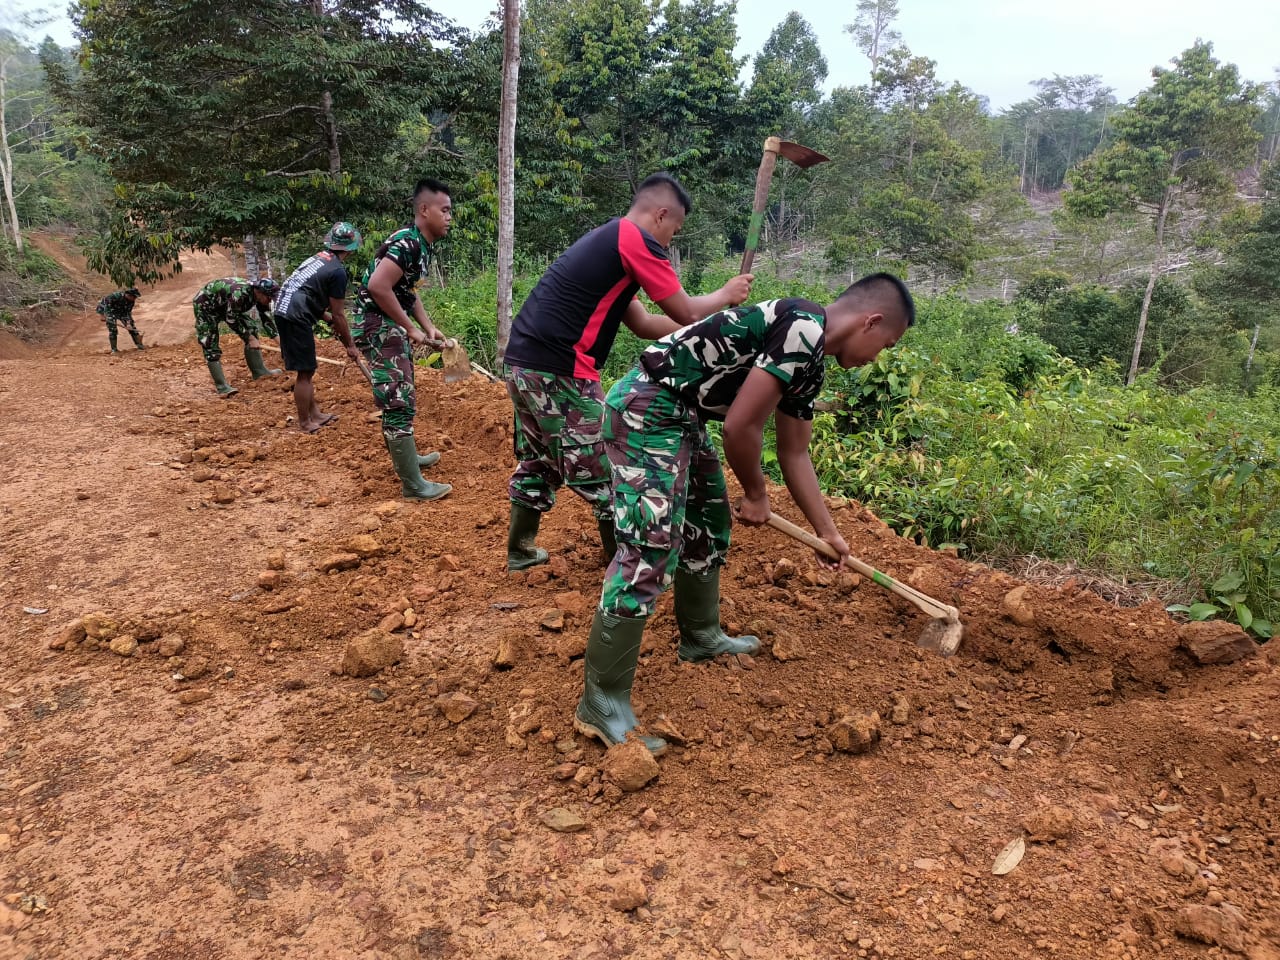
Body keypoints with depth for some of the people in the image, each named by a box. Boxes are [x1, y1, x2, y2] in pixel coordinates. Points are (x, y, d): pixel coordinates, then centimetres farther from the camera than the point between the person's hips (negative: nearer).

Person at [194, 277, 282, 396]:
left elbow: (267, 320, -6)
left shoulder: (261, 296, -15)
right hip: (205, 305, -8)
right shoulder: (239, 293, -40)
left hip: (224, 305, 8)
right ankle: (222, 387, -10)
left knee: (251, 329, -2)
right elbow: (231, 320, -30)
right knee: (210, 346, -11)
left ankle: (259, 371, 4)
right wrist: (249, 337, -23)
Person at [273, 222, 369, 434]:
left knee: (306, 370, 18)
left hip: (284, 311, 10)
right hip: (296, 318, -10)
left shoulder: (319, 258, 17)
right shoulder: (338, 271, -10)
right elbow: (338, 315, -7)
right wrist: (350, 345, 2)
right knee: (305, 372, -1)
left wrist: (330, 319, 34)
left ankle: (314, 414, 28)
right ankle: (304, 423, 8)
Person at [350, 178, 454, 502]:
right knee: (400, 402, -8)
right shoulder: (407, 243, -21)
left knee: (401, 396, 23)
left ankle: (406, 457, 41)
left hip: (392, 324, 11)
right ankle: (413, 484, -3)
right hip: (377, 325, -11)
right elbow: (378, 286, -29)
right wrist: (411, 328, -21)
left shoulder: (422, 245, 10)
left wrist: (429, 328, 11)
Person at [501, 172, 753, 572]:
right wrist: (726, 295, 16)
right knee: (606, 475, 3)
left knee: (537, 464, 23)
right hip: (558, 372, -10)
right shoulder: (637, 240, -7)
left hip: (522, 363, 10)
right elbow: (684, 312, -2)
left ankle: (521, 552, 34)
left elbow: (644, 323, 23)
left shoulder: (604, 239, 22)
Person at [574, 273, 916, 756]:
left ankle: (701, 637, 41)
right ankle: (602, 702, -5)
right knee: (650, 550, -13)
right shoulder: (804, 328, -17)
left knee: (708, 520, 22)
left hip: (679, 413, 11)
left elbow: (794, 454, 24)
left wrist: (827, 531, 30)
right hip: (647, 407, -11)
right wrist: (756, 495, -1)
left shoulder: (808, 366, 14)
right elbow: (740, 427, -18)